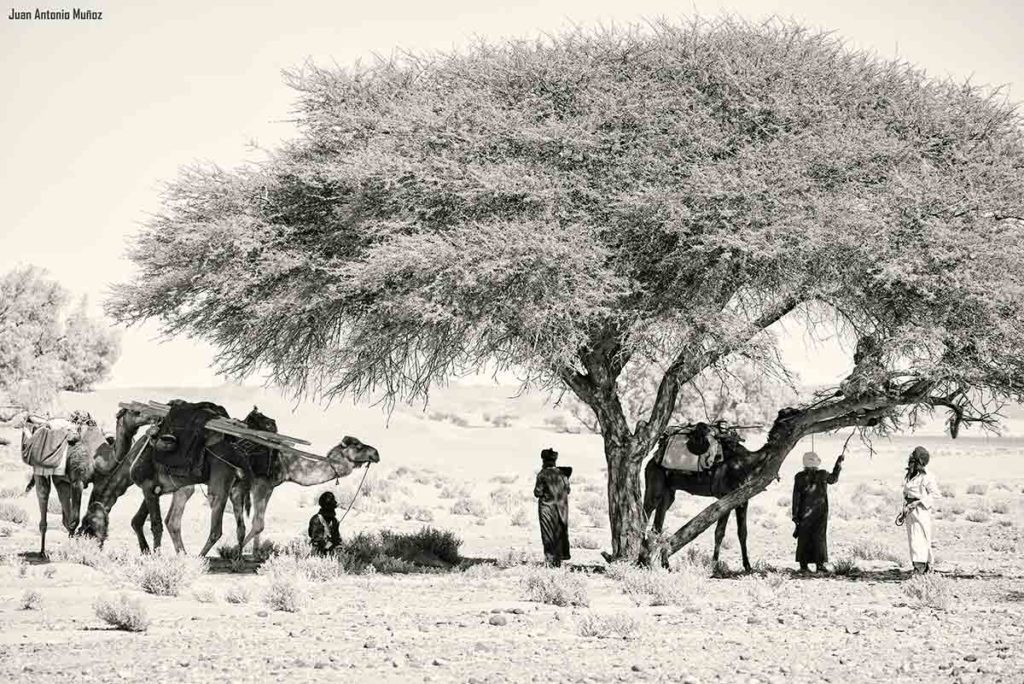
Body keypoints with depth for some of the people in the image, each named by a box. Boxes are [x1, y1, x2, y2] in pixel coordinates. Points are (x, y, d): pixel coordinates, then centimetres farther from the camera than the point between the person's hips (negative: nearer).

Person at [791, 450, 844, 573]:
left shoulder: (800, 477, -7)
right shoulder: (823, 475, -6)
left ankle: (803, 565, 6)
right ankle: (820, 564, -2)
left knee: (803, 538, 7)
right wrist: (839, 464, 29)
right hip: (820, 512, 0)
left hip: (805, 513, 0)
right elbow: (834, 479, 17)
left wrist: (795, 514, 1)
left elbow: (796, 497, -4)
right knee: (819, 537, 4)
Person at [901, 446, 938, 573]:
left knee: (920, 538, -10)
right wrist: (904, 510, 19)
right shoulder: (909, 475, 10)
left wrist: (919, 502, -17)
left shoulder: (926, 476, -12)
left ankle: (921, 565, -9)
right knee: (912, 538, 9)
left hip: (921, 509, -8)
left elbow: (934, 493, -11)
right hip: (909, 510, 8)